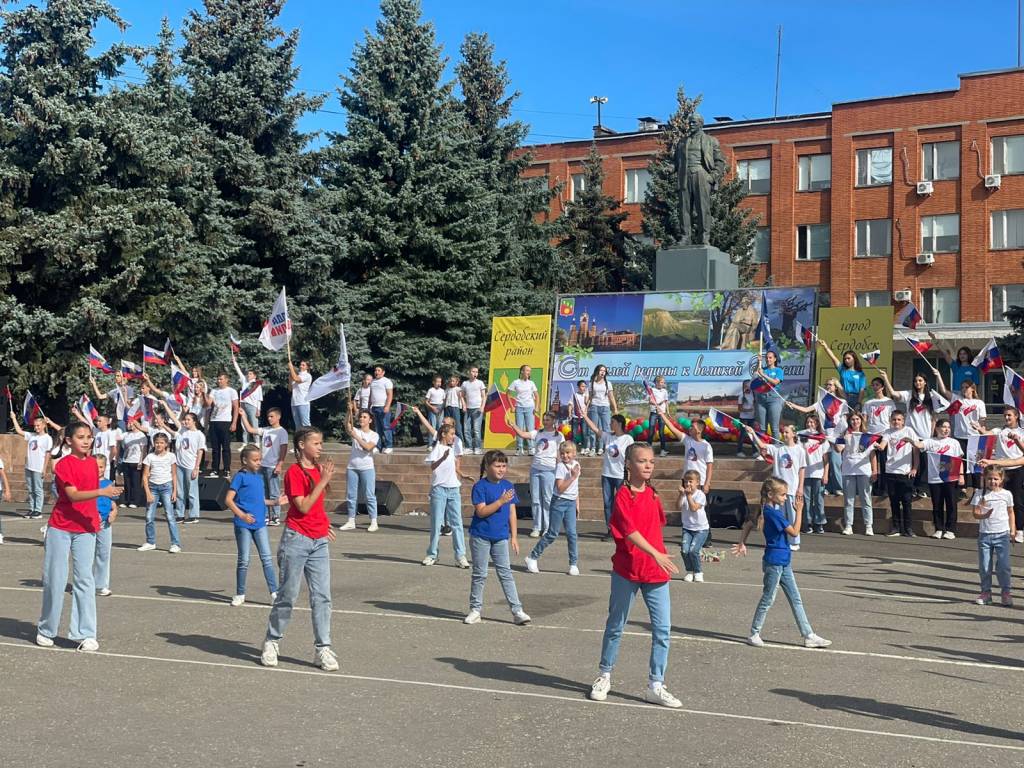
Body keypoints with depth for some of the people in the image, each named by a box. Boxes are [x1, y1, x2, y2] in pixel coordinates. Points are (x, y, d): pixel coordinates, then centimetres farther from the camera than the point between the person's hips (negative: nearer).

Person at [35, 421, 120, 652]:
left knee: (84, 580, 0)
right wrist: (101, 492, -34)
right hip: (60, 529, -4)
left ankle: (86, 634, 2)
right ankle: (46, 631, 20)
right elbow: (73, 495, -23)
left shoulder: (93, 462, 8)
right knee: (55, 579, 4)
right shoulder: (64, 465, -11)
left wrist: (96, 515, 14)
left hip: (86, 529, 4)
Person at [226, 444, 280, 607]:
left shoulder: (259, 477, 12)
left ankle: (274, 593, 3)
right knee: (244, 560, 4)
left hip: (260, 524, 5)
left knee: (267, 558, 1)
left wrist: (275, 502, 10)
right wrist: (242, 515, -23)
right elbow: (228, 499, -13)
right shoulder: (240, 477, -7)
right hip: (243, 525, -5)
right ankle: (240, 594, 17)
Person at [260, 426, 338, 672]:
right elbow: (303, 507, -18)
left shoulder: (319, 469, 12)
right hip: (297, 539, -6)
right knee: (288, 595, 2)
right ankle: (272, 642, 18)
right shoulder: (294, 472, -10)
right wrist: (323, 481, -18)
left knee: (322, 596, 2)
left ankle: (322, 648, 5)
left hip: (319, 541, 6)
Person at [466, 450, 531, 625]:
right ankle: (475, 609, 17)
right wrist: (501, 501, -25)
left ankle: (517, 611, 2)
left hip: (501, 537, 4)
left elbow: (512, 512, 8)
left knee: (505, 573, 3)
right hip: (480, 537, -3)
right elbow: (481, 511, -18)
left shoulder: (508, 486, 5)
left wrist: (514, 536, 6)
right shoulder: (480, 486, -10)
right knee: (479, 574, 6)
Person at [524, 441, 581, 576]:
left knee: (572, 533, -3)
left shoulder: (576, 464, 9)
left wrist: (577, 505, 18)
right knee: (553, 533, -1)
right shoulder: (560, 466, -12)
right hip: (559, 502, -5)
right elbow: (560, 489, -20)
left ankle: (574, 564, 4)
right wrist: (573, 476, -24)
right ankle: (532, 557, 11)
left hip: (571, 503, 5)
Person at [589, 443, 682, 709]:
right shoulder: (623, 495, -13)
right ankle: (604, 676, 28)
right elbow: (629, 531, -25)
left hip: (656, 571, 5)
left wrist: (660, 554, 13)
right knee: (615, 626, 11)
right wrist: (656, 554, -35)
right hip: (626, 570, -5)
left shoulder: (653, 494, 8)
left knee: (662, 628, -1)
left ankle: (655, 686, 7)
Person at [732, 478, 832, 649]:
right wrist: (799, 511, -15)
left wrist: (742, 543, 15)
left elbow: (749, 523, 16)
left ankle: (808, 636, 11)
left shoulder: (767, 511, 9)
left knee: (796, 600, 9)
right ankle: (754, 634, 14)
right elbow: (794, 531, -19)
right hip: (774, 562, -10)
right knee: (768, 599, 2)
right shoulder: (773, 513, -20)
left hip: (783, 561, 10)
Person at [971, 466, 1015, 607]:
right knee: (984, 566, 4)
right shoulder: (980, 495, -2)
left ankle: (1006, 592, 5)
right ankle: (986, 592, 15)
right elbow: (975, 514, -8)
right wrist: (984, 515, -29)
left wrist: (1012, 530, 9)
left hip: (1002, 534, 0)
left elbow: (1010, 512, 14)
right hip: (984, 534, 0)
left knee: (1003, 566, -4)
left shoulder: (1006, 494, 3)